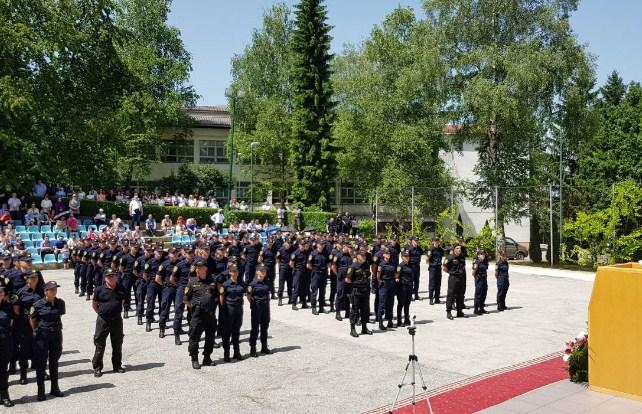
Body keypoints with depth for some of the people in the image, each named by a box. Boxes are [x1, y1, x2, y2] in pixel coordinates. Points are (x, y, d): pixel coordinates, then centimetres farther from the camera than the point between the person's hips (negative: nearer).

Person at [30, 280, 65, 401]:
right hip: (41, 337, -3)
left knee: (54, 362, 12)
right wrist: (37, 331, 6)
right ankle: (41, 390, 13)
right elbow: (32, 320, 1)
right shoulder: (38, 305, -11)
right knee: (41, 363, 3)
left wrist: (57, 328, 12)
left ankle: (55, 388, 22)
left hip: (56, 336, 3)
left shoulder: (60, 303, -1)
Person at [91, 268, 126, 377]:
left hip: (117, 320, 3)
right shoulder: (99, 290, -7)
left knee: (117, 345, 12)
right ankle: (97, 368, 13)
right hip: (103, 320, -3)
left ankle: (117, 365, 25)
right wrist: (101, 313, 3)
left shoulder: (121, 289, 1)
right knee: (100, 345, 2)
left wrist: (116, 311, 10)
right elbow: (94, 304, 3)